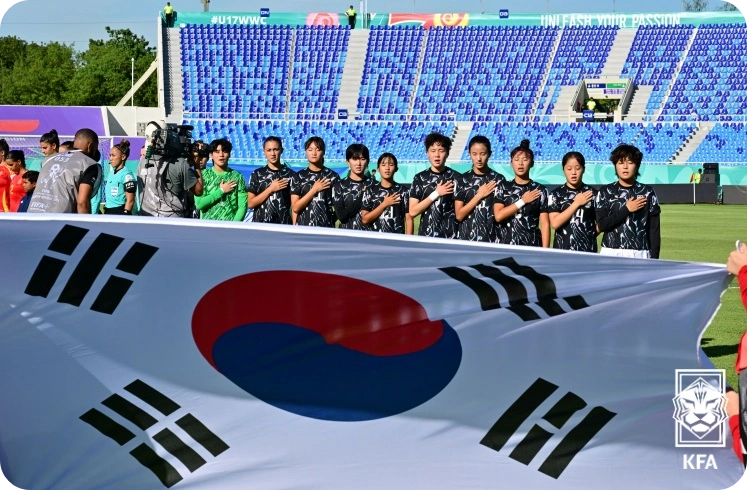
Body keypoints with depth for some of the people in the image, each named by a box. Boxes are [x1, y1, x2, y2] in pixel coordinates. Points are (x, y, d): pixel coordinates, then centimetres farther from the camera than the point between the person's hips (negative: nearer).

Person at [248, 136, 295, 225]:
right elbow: (251, 204, -1)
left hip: (284, 225, -1)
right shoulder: (257, 174, 4)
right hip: (260, 224, 1)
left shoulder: (290, 174, 3)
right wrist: (270, 189, -8)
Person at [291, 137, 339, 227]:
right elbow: (296, 208, -4)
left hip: (326, 227, -1)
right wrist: (314, 190, -9)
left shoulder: (333, 176, 2)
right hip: (303, 227, 1)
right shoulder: (298, 177, 4)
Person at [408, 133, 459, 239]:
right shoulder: (419, 178, 5)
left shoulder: (456, 178, 2)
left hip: (451, 237, -1)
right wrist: (436, 194, -8)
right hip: (426, 236, 1)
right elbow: (413, 212, -1)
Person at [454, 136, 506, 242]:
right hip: (467, 238, 1)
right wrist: (479, 195, -9)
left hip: (492, 239, -1)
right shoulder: (463, 180, 2)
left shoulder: (499, 180, 1)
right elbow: (459, 215, -2)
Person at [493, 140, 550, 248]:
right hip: (507, 244, 1)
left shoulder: (539, 190, 3)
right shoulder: (503, 188, 6)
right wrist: (522, 201, -7)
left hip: (532, 245, -1)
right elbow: (498, 216, -7)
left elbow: (545, 223, -1)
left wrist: (545, 250, -9)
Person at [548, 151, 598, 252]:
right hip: (562, 249, 0)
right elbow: (555, 223, -9)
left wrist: (589, 235, -5)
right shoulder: (556, 194, 3)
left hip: (588, 250, 0)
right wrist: (576, 203, -8)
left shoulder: (593, 193, 5)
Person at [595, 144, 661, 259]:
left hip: (640, 255, 0)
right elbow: (602, 224, -7)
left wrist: (654, 258, -2)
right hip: (612, 254, 0)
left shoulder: (647, 193, 5)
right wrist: (626, 209, -10)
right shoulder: (605, 192, 3)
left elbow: (654, 229, 4)